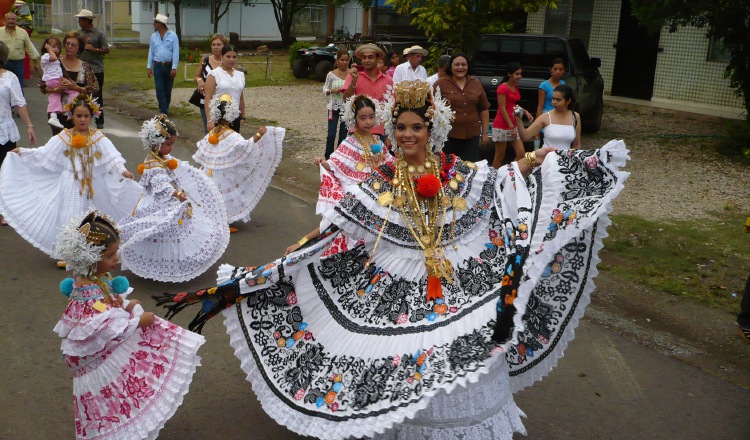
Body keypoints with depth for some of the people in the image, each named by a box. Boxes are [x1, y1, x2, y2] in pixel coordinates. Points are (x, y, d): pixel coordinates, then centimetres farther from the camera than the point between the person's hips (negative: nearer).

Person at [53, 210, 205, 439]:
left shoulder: (98, 278, -2)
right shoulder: (88, 295, -31)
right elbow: (107, 328, -32)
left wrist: (126, 305, -1)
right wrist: (139, 321, -23)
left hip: (116, 352, 9)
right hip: (102, 363, -9)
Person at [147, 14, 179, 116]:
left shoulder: (172, 36, -4)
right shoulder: (154, 36, 8)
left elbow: (176, 52, -7)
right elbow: (151, 52, 10)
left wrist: (174, 68, -14)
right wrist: (149, 67, 5)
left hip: (169, 66, -2)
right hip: (157, 65, 2)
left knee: (168, 90, 8)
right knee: (159, 89, -6)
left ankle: (165, 109, 22)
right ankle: (164, 111, -7)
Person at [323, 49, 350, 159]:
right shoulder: (331, 74, -2)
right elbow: (325, 90, 4)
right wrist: (332, 91, -14)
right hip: (334, 107, -1)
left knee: (343, 135, 8)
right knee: (331, 135, -7)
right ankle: (328, 158, 6)